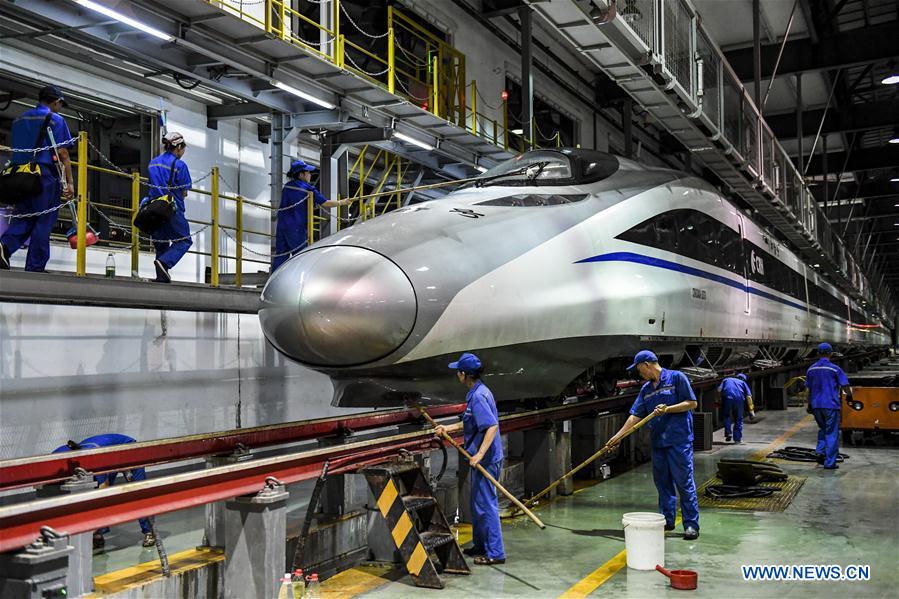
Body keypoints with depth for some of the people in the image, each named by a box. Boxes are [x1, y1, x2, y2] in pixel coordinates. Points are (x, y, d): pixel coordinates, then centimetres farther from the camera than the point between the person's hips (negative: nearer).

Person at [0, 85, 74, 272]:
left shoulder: (19, 119, 20)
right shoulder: (55, 119, -1)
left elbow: (16, 149, 24)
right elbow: (62, 153, -8)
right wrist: (69, 182, -8)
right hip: (45, 175, -6)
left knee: (24, 216, 10)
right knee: (43, 221, -1)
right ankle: (35, 268, -1)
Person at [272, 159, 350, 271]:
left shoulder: (287, 187, 13)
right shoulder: (307, 189, -5)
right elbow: (325, 203, -6)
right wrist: (341, 202, 5)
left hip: (281, 226, 6)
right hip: (296, 228, -6)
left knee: (280, 256, 5)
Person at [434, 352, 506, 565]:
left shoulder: (478, 396, -20)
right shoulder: (477, 393, 12)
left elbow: (492, 426, -28)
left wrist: (480, 454, -31)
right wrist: (448, 428, 25)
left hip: (486, 460, -11)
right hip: (482, 460, 11)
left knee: (486, 504, -4)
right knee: (477, 503, 20)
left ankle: (495, 553, 3)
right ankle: (480, 545, 32)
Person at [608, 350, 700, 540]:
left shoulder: (676, 378, -5)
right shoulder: (646, 389, 13)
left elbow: (692, 403, -7)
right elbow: (635, 416, 13)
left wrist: (667, 409, -17)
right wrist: (618, 436, 7)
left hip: (679, 440, -7)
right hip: (658, 442, 7)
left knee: (684, 482, -5)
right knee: (662, 482, 11)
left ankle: (691, 524, 1)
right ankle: (667, 520, 21)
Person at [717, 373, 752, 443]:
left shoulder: (726, 380, 28)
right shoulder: (743, 383, 24)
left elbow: (719, 389, 9)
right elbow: (749, 396, 11)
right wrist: (751, 410, 10)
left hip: (727, 399, 0)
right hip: (739, 400, 0)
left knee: (727, 416, 18)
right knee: (738, 419, 12)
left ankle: (728, 433, 1)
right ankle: (737, 438, 12)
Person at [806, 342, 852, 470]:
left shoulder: (811, 369, 6)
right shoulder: (835, 369, -9)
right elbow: (845, 386, -8)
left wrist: (810, 404, 21)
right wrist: (849, 396, 12)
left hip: (816, 405, 5)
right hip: (831, 405, -4)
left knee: (823, 429, 24)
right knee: (832, 433, 2)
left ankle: (820, 451, 6)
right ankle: (829, 463, 2)